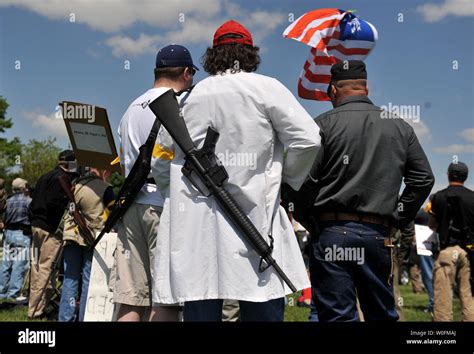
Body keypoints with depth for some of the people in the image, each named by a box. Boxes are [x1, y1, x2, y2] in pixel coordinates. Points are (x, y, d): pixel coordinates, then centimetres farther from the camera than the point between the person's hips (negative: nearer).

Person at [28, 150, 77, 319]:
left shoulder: (45, 177, 20)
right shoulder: (63, 178, -9)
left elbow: (34, 203, 20)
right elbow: (54, 203, -20)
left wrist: (34, 222, 21)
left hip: (36, 226, 10)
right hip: (51, 229, -10)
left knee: (37, 268, 13)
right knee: (46, 269, -7)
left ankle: (34, 306, 21)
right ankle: (36, 310, -7)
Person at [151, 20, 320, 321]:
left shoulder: (189, 97, 12)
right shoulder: (266, 88, 1)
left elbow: (161, 161, 17)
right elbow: (308, 139, -6)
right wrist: (287, 180, 9)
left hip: (195, 225, 3)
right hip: (253, 218, -3)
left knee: (200, 309, 4)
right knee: (263, 308, 1)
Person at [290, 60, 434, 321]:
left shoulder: (324, 124, -2)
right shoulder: (400, 126, 11)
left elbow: (304, 180, -9)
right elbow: (423, 178, 11)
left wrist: (305, 218, 7)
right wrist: (398, 218, 15)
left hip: (332, 233, -3)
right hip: (378, 235, 4)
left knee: (338, 315, 0)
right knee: (382, 314, 16)